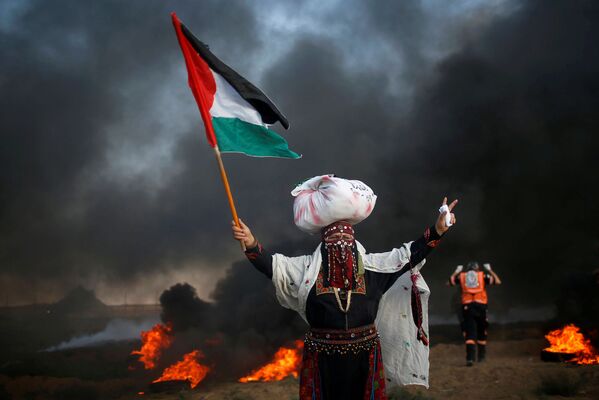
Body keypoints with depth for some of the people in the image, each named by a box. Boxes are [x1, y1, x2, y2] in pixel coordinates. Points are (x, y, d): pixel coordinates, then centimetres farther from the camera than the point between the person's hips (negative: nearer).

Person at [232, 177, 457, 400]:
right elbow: (273, 265, -8)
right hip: (323, 356, -1)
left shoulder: (371, 265, 5)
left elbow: (407, 256, 3)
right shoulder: (308, 267, 1)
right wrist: (251, 244, -25)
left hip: (364, 354, 2)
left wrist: (437, 230, -6)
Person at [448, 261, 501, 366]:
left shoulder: (461, 276, 11)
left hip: (467, 306, 0)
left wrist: (456, 272, 35)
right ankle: (481, 356, 27)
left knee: (469, 333, -4)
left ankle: (470, 358, -19)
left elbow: (449, 282, 25)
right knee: (481, 333, 17)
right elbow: (498, 282, 17)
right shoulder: (483, 275, 9)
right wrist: (490, 271, 28)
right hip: (481, 305, 0)